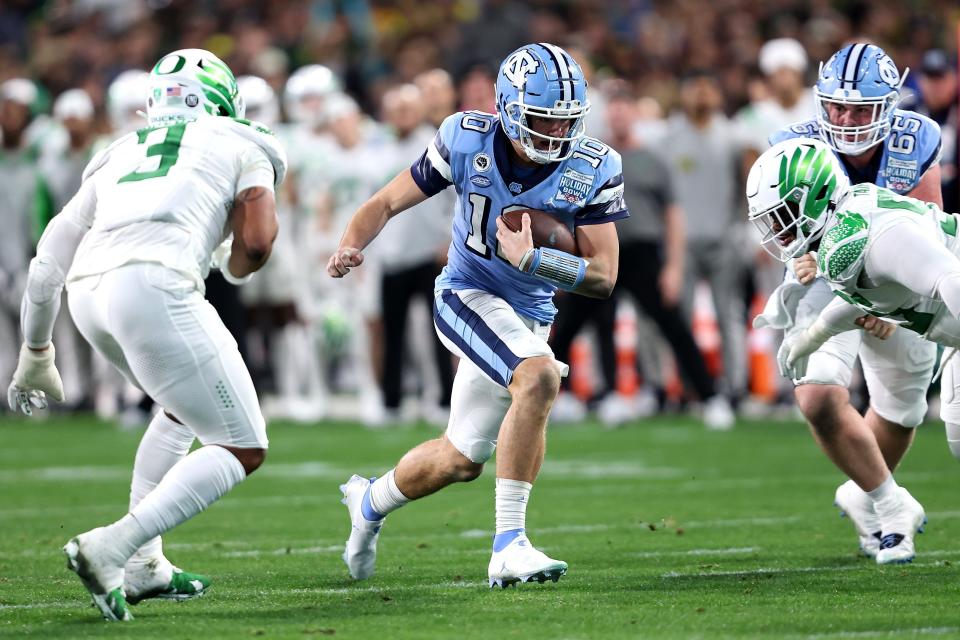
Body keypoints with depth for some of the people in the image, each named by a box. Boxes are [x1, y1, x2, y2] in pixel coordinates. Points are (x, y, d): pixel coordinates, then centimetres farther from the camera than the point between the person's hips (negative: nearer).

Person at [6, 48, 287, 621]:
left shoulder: (120, 156, 33)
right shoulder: (242, 147, 21)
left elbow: (48, 263, 29)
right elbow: (257, 241, 5)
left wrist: (36, 353, 41)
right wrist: (235, 267, 29)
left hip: (88, 294, 6)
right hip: (154, 285, -6)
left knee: (186, 407, 32)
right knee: (243, 449, 3)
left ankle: (142, 566, 26)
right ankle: (111, 549, -11)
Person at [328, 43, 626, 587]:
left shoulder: (592, 171, -15)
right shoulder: (468, 143, -17)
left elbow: (603, 277, -17)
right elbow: (388, 203, -7)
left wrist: (530, 259, -31)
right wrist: (350, 249, -27)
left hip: (528, 314, 4)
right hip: (469, 297, -4)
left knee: (461, 460, 13)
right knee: (539, 376, -33)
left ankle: (371, 502, 44)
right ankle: (509, 547, -29)